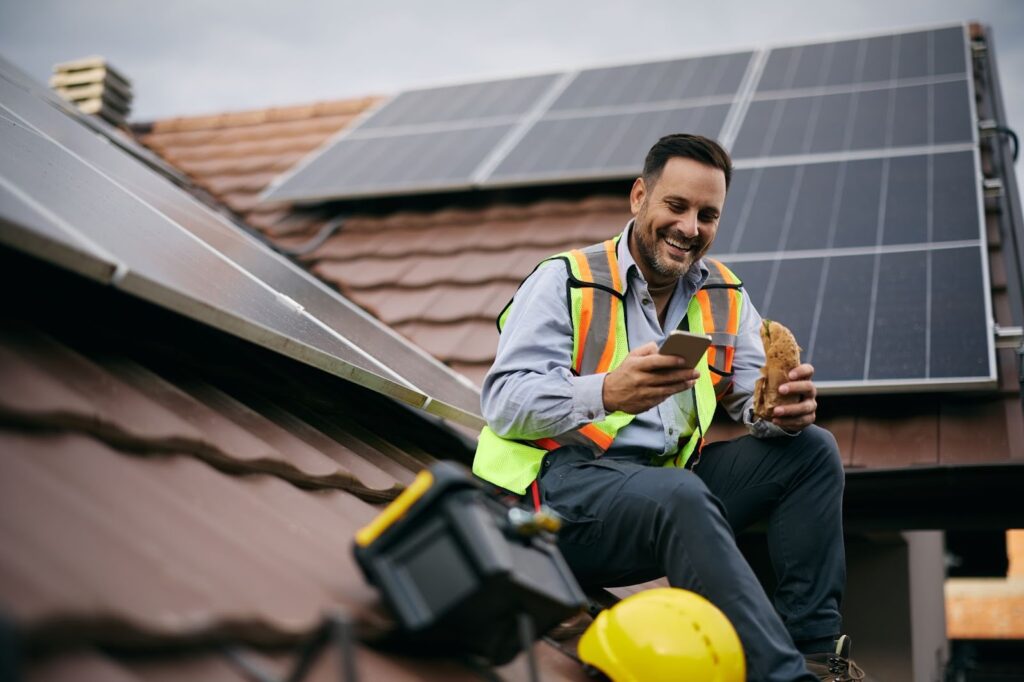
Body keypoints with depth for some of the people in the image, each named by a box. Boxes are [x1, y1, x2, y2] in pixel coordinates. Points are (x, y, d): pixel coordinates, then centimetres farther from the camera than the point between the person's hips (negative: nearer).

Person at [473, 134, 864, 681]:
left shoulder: (725, 297, 14)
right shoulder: (565, 281, -3)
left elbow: (755, 397, 6)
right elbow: (502, 399, -14)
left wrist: (784, 409, -20)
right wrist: (607, 392, -32)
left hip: (667, 480, 7)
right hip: (565, 485, -6)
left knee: (811, 451, -2)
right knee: (680, 494, -36)